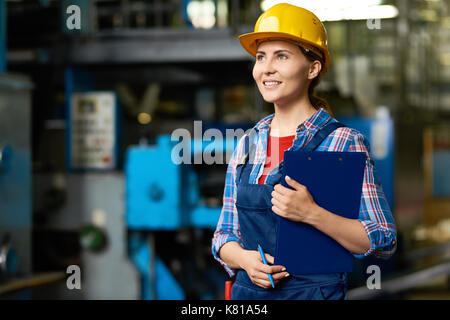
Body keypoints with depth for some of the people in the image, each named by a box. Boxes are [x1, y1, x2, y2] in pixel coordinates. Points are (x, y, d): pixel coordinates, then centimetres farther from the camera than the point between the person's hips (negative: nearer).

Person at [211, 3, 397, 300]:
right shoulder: (248, 145, 6)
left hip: (315, 290, -4)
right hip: (248, 290, 4)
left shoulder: (344, 143, -8)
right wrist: (245, 259, -10)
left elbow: (383, 242, -13)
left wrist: (312, 214, -24)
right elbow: (225, 235, 11)